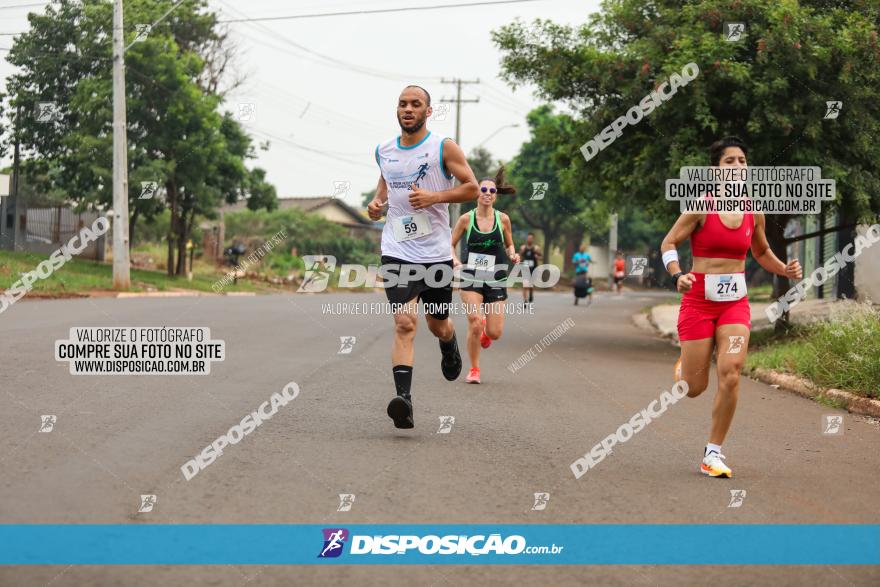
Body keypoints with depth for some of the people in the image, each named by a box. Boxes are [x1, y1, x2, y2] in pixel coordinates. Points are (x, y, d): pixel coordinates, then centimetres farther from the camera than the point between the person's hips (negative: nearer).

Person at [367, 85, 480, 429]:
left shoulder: (443, 148, -3)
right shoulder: (384, 151, 9)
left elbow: (472, 188, -3)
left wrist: (434, 197, -17)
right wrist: (377, 201, 5)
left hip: (437, 252, -1)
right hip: (398, 251, 1)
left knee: (438, 325, 15)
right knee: (405, 323, -17)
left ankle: (449, 344, 53)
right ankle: (403, 400, -25)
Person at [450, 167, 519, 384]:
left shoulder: (502, 219, 1)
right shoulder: (466, 219, -2)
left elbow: (509, 245, 15)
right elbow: (451, 244, 7)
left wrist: (512, 255, -7)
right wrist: (454, 259, -13)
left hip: (496, 281, 1)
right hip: (471, 279, -1)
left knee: (495, 333, -3)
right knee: (474, 323, -17)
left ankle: (485, 331, 37)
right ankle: (474, 369, 4)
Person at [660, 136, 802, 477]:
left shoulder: (753, 213, 5)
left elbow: (762, 252, 21)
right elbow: (669, 243, -3)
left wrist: (785, 270, 1)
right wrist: (677, 276, -21)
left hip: (735, 302, 3)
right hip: (699, 299, -3)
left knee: (731, 373, -16)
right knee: (693, 389, 0)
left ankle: (713, 452, -2)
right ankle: (683, 366, 41)